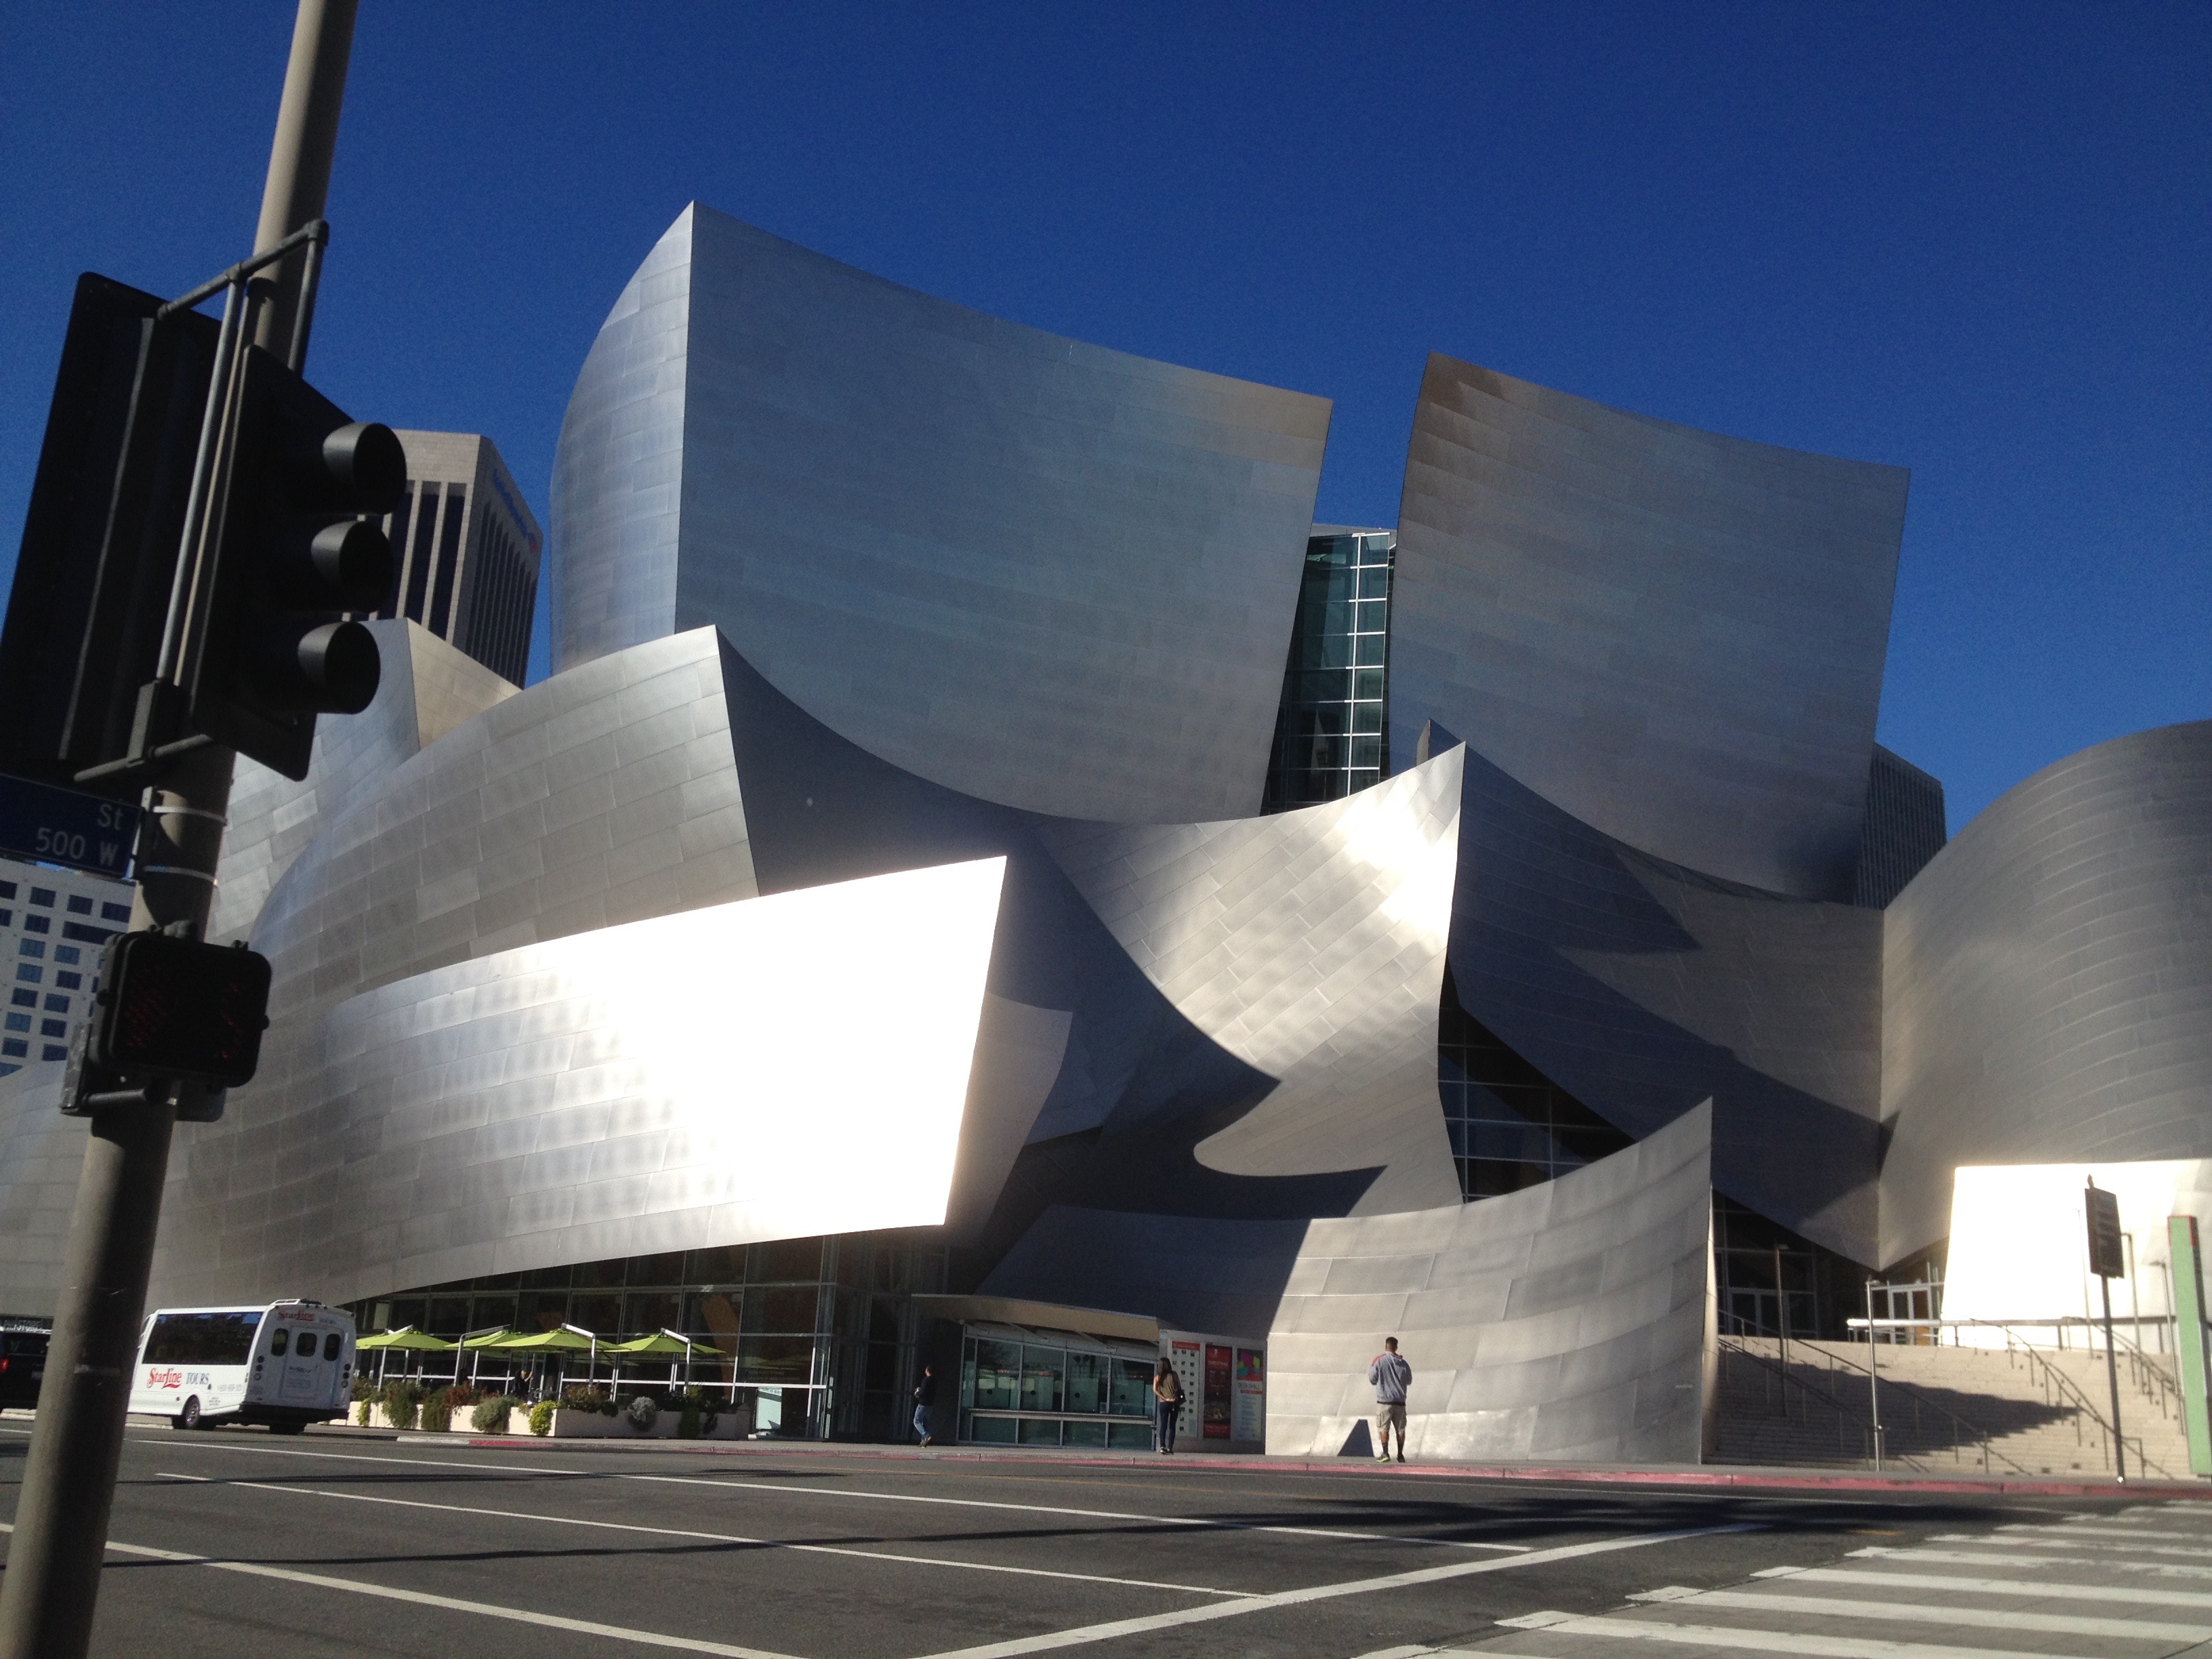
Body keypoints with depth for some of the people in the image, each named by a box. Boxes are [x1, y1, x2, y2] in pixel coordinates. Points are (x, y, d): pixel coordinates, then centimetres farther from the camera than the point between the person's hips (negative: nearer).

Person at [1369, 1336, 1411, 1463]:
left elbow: (1372, 1379, 1)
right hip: (1400, 1401, 3)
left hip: (1384, 1401, -3)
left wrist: (1371, 1366, 17)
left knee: (1383, 1428, 0)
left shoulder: (1380, 1361, -6)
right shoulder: (1403, 1363, 4)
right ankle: (1400, 1455, 11)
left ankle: (1385, 1453, -9)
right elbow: (1409, 1381, 14)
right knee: (1400, 1429, 10)